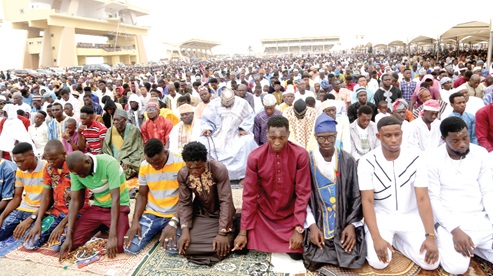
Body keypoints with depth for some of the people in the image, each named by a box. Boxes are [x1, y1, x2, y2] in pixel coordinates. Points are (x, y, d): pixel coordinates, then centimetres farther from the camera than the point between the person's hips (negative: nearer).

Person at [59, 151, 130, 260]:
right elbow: (75, 201, -4)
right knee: (72, 242, -8)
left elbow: (116, 199, -28)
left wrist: (112, 236, -31)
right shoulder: (76, 171, -10)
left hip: (119, 206, -5)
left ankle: (110, 229, 7)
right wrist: (68, 237, -10)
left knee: (118, 245, -26)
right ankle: (102, 226, 16)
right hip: (97, 207, 5)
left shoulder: (109, 164, -27)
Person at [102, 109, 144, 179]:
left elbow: (138, 150, -3)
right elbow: (106, 150, 9)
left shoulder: (134, 130, -2)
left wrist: (126, 162, -13)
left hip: (129, 163, -3)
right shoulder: (109, 131, 8)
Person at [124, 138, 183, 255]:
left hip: (174, 215, -3)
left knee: (174, 249, -25)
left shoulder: (181, 163, -14)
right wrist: (135, 221, -7)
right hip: (151, 214, 3)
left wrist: (174, 222, -22)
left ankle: (165, 229, 9)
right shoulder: (144, 166, -1)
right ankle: (157, 231, 17)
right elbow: (142, 195, 7)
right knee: (130, 248, -12)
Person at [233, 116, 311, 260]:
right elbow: (249, 195, -12)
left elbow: (303, 193, -14)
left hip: (291, 215, 0)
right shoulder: (255, 157, -17)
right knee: (241, 248, -7)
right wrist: (243, 231, -12)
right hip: (263, 214, 1)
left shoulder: (301, 155, -18)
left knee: (297, 253, -13)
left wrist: (298, 229, -18)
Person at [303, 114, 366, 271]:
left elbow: (356, 196, 0)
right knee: (314, 260, -15)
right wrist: (311, 225, -14)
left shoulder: (348, 160, -4)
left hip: (345, 222, 1)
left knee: (354, 259, -13)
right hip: (317, 223, -1)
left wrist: (352, 224, -11)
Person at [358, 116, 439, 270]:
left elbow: (423, 198, -12)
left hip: (410, 216, 2)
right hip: (380, 215, -2)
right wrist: (376, 238, -27)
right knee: (378, 262, -21)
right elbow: (367, 201, -17)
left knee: (431, 262, -13)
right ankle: (385, 238, 11)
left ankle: (395, 239, 12)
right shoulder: (367, 162, -15)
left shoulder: (415, 159, -10)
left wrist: (430, 236, -23)